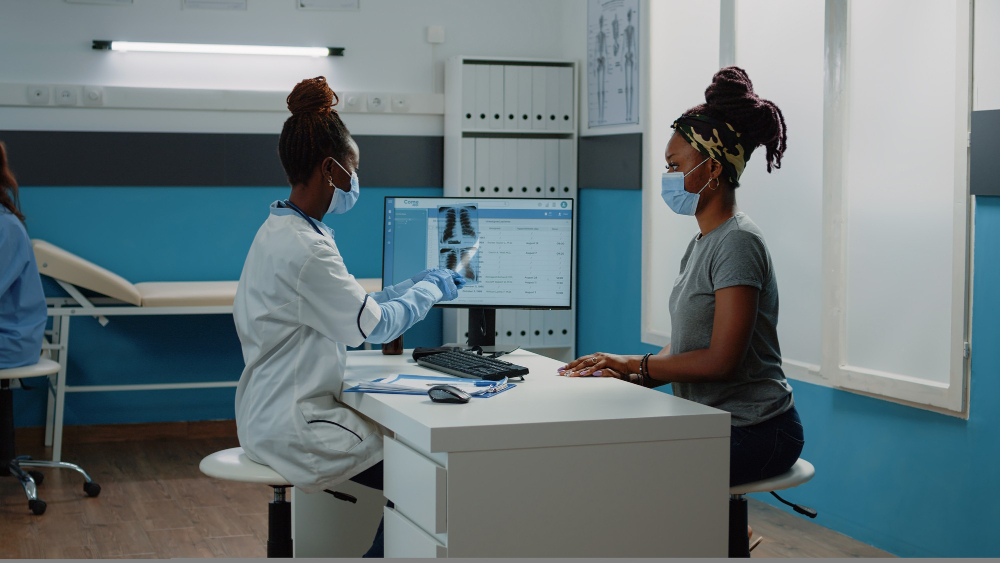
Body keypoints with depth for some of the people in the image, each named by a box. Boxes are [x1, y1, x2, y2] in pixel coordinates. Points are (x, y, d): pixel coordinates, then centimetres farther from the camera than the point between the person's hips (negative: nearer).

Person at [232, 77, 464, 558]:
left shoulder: (282, 231, 10)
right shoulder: (302, 248, -22)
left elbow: (348, 309, 17)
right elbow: (374, 325, -15)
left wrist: (417, 284, 14)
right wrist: (430, 289, 1)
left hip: (275, 417, 10)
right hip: (294, 429, -10)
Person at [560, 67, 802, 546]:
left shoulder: (738, 243, -16)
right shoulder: (701, 244, 13)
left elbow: (721, 359, -21)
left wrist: (636, 365, -11)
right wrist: (624, 372, -1)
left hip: (754, 434, -9)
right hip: (710, 425, 9)